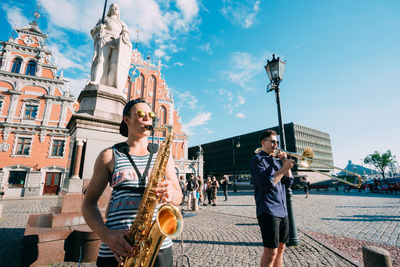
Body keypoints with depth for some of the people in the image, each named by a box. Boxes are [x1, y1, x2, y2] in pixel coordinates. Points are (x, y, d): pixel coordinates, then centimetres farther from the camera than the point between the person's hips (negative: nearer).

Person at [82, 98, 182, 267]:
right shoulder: (109, 156, 3)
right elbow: (89, 203, 4)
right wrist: (106, 234, -12)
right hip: (117, 250, -1)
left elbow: (178, 197, 9)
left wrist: (171, 195, -15)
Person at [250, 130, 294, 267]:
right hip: (268, 211, -8)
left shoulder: (275, 160, 18)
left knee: (280, 248, 15)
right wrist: (284, 168, -16)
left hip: (282, 210, 8)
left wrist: (285, 161, 2)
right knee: (271, 251, -6)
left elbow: (289, 181, 11)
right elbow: (267, 183, -19)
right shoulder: (257, 160, -7)